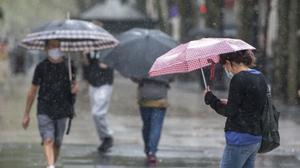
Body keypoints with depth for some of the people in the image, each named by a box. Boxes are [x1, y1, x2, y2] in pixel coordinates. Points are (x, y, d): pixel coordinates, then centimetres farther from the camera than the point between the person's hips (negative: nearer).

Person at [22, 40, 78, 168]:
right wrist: (26, 114, 8)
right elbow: (32, 91, 7)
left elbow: (74, 85, 15)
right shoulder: (42, 67, 0)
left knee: (57, 143, 6)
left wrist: (75, 88, -13)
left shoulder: (68, 66, 3)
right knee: (48, 140, -17)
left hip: (61, 111, 2)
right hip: (44, 110, -2)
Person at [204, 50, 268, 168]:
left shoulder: (238, 79, -15)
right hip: (256, 138, 9)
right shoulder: (260, 77, 11)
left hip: (240, 137, -9)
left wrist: (210, 98, -1)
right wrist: (229, 103, 18)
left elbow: (230, 112, -13)